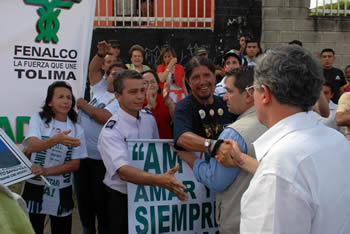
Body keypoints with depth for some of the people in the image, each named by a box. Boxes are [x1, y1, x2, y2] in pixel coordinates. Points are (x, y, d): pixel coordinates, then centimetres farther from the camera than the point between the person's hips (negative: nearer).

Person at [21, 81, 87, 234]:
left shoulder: (76, 129, 2)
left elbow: (75, 164, -3)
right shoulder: (38, 119, -3)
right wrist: (56, 140, -42)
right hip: (35, 188, -2)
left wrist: (47, 171, -17)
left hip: (61, 192, 2)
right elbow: (32, 145, -22)